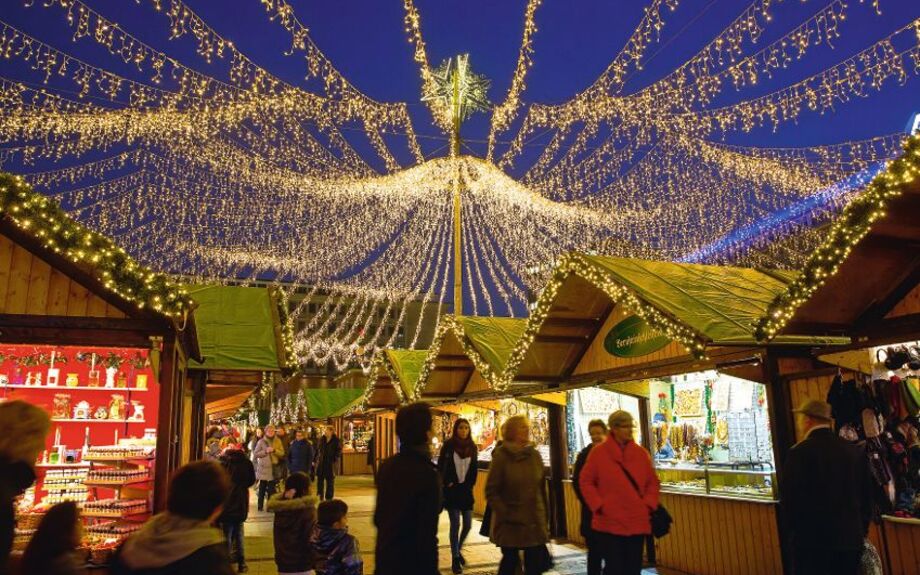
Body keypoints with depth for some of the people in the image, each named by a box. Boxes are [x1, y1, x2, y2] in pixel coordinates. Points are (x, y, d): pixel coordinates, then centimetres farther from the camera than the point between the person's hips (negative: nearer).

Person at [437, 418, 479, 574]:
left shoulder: (472, 447, 3)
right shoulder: (448, 445, -7)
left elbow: (475, 469, 10)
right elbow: (440, 467, -4)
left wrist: (469, 485, 3)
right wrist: (447, 483, -9)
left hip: (466, 490, 3)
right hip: (452, 490, -3)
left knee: (468, 525, 4)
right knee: (455, 524, -3)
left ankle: (458, 550, 30)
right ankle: (455, 558, 10)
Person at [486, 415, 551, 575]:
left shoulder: (534, 455, 5)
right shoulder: (501, 456, -7)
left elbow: (541, 488, 9)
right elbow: (491, 491, -8)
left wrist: (545, 519, 7)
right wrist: (506, 514, -15)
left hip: (534, 522, 3)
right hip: (510, 523, -3)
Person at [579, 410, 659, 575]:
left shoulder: (641, 452, 5)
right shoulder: (598, 452, -6)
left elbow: (652, 482, 12)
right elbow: (585, 482, -1)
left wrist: (649, 504, -1)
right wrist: (599, 506, -9)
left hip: (637, 522, 4)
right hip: (609, 523, -3)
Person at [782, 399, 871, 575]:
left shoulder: (800, 452, -13)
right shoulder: (855, 451, 3)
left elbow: (790, 496, -14)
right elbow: (866, 495, 10)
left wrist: (797, 530, 1)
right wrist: (862, 530, 19)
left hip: (812, 540, -5)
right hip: (851, 538, 5)